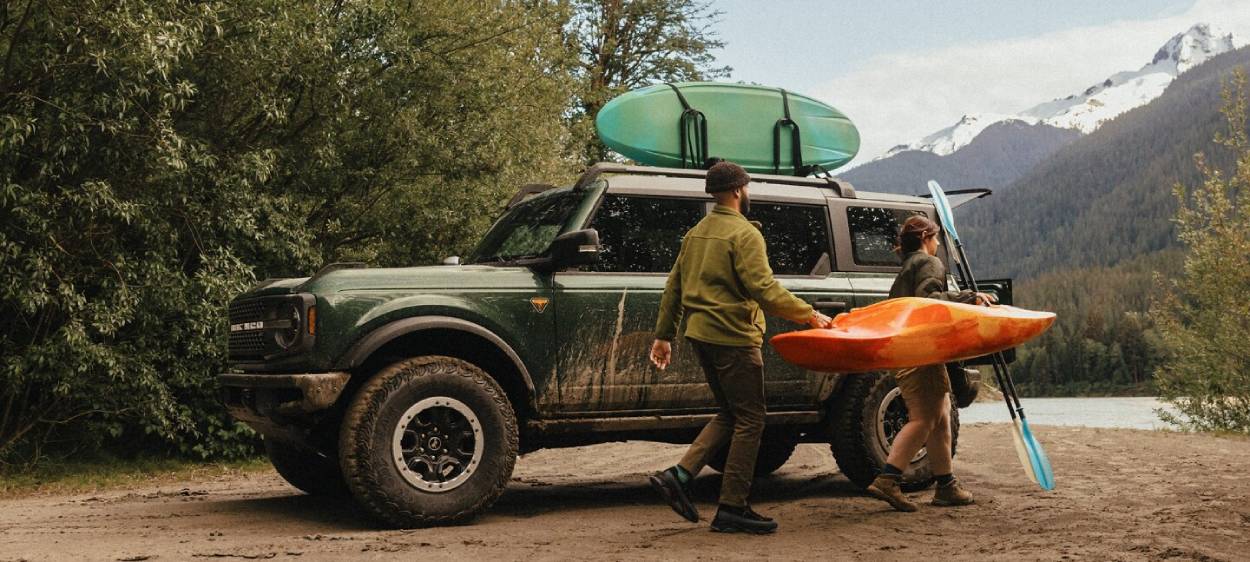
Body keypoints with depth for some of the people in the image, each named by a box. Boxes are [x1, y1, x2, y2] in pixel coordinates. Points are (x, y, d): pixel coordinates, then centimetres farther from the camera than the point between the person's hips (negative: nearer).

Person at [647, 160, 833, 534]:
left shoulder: (696, 232, 15)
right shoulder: (744, 233, -12)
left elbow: (674, 286, 17)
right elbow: (763, 289, -21)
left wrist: (664, 335, 21)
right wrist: (809, 315, -15)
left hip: (701, 334, 9)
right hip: (733, 337, -9)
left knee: (730, 414, 17)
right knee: (749, 420, -1)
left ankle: (679, 476, 7)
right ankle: (732, 509, 2)